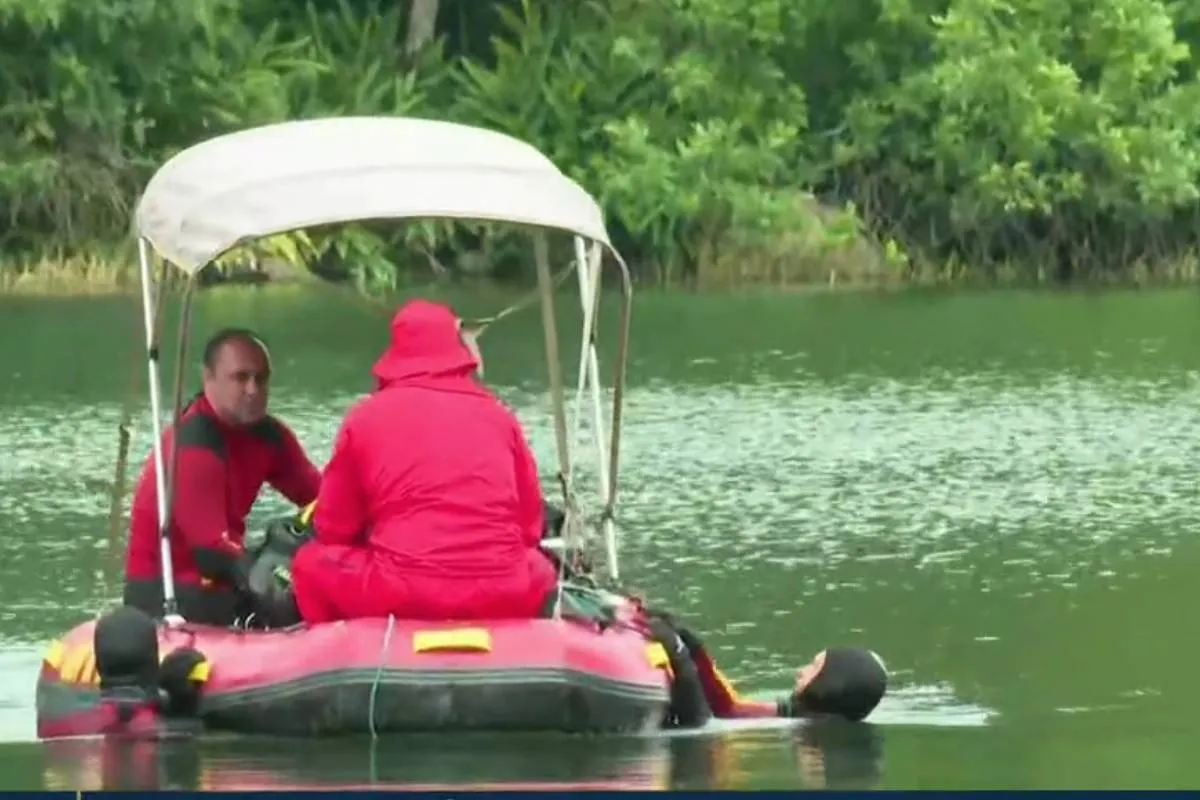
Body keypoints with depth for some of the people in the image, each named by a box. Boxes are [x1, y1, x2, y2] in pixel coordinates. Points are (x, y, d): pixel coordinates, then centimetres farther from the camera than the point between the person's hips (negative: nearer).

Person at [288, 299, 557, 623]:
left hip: (400, 596, -2)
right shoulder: (498, 415, 13)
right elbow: (530, 526, 20)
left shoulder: (367, 416, 9)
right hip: (503, 598, 2)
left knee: (312, 563, 24)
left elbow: (334, 530, 16)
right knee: (538, 568, 34)